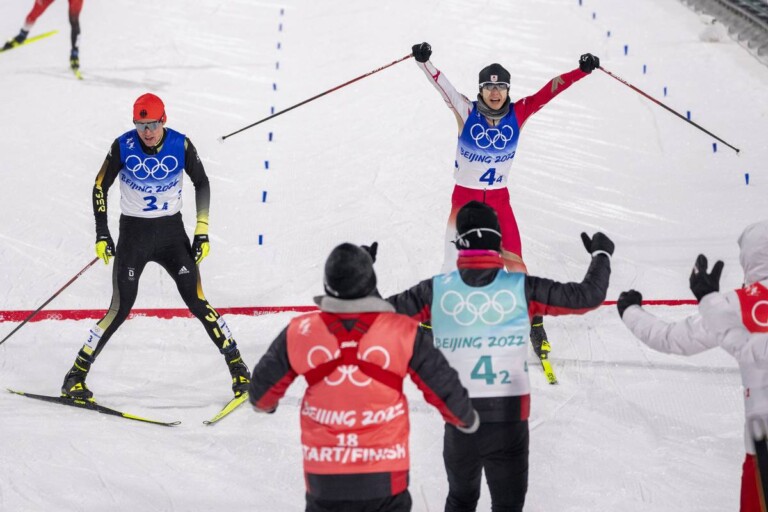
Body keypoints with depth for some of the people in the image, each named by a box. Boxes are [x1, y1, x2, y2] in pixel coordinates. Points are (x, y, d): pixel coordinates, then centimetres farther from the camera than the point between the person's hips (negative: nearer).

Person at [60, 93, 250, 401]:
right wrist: (101, 234, -5)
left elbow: (201, 183, 4)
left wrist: (202, 230, -1)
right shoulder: (123, 146, -12)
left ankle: (238, 367, 6)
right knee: (121, 309, -7)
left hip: (172, 231, 1)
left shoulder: (180, 145, -10)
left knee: (197, 302, -5)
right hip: (133, 233, -1)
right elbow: (100, 187, 0)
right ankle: (76, 376, 4)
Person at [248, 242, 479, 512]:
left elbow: (263, 386, 6)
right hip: (385, 475, -1)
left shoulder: (299, 333, -8)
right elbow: (443, 387, -2)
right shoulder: (404, 333, -12)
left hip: (323, 475, 1)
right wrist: (465, 419, 19)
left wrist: (263, 404, 32)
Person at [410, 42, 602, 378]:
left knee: (514, 264, -2)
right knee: (453, 264, -2)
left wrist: (582, 71, -19)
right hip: (465, 198, -1)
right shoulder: (466, 111, -12)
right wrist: (424, 61, -39)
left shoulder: (517, 113, -7)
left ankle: (535, 326, 12)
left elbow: (549, 91, -11)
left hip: (499, 200, 1)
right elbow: (442, 85, -24)